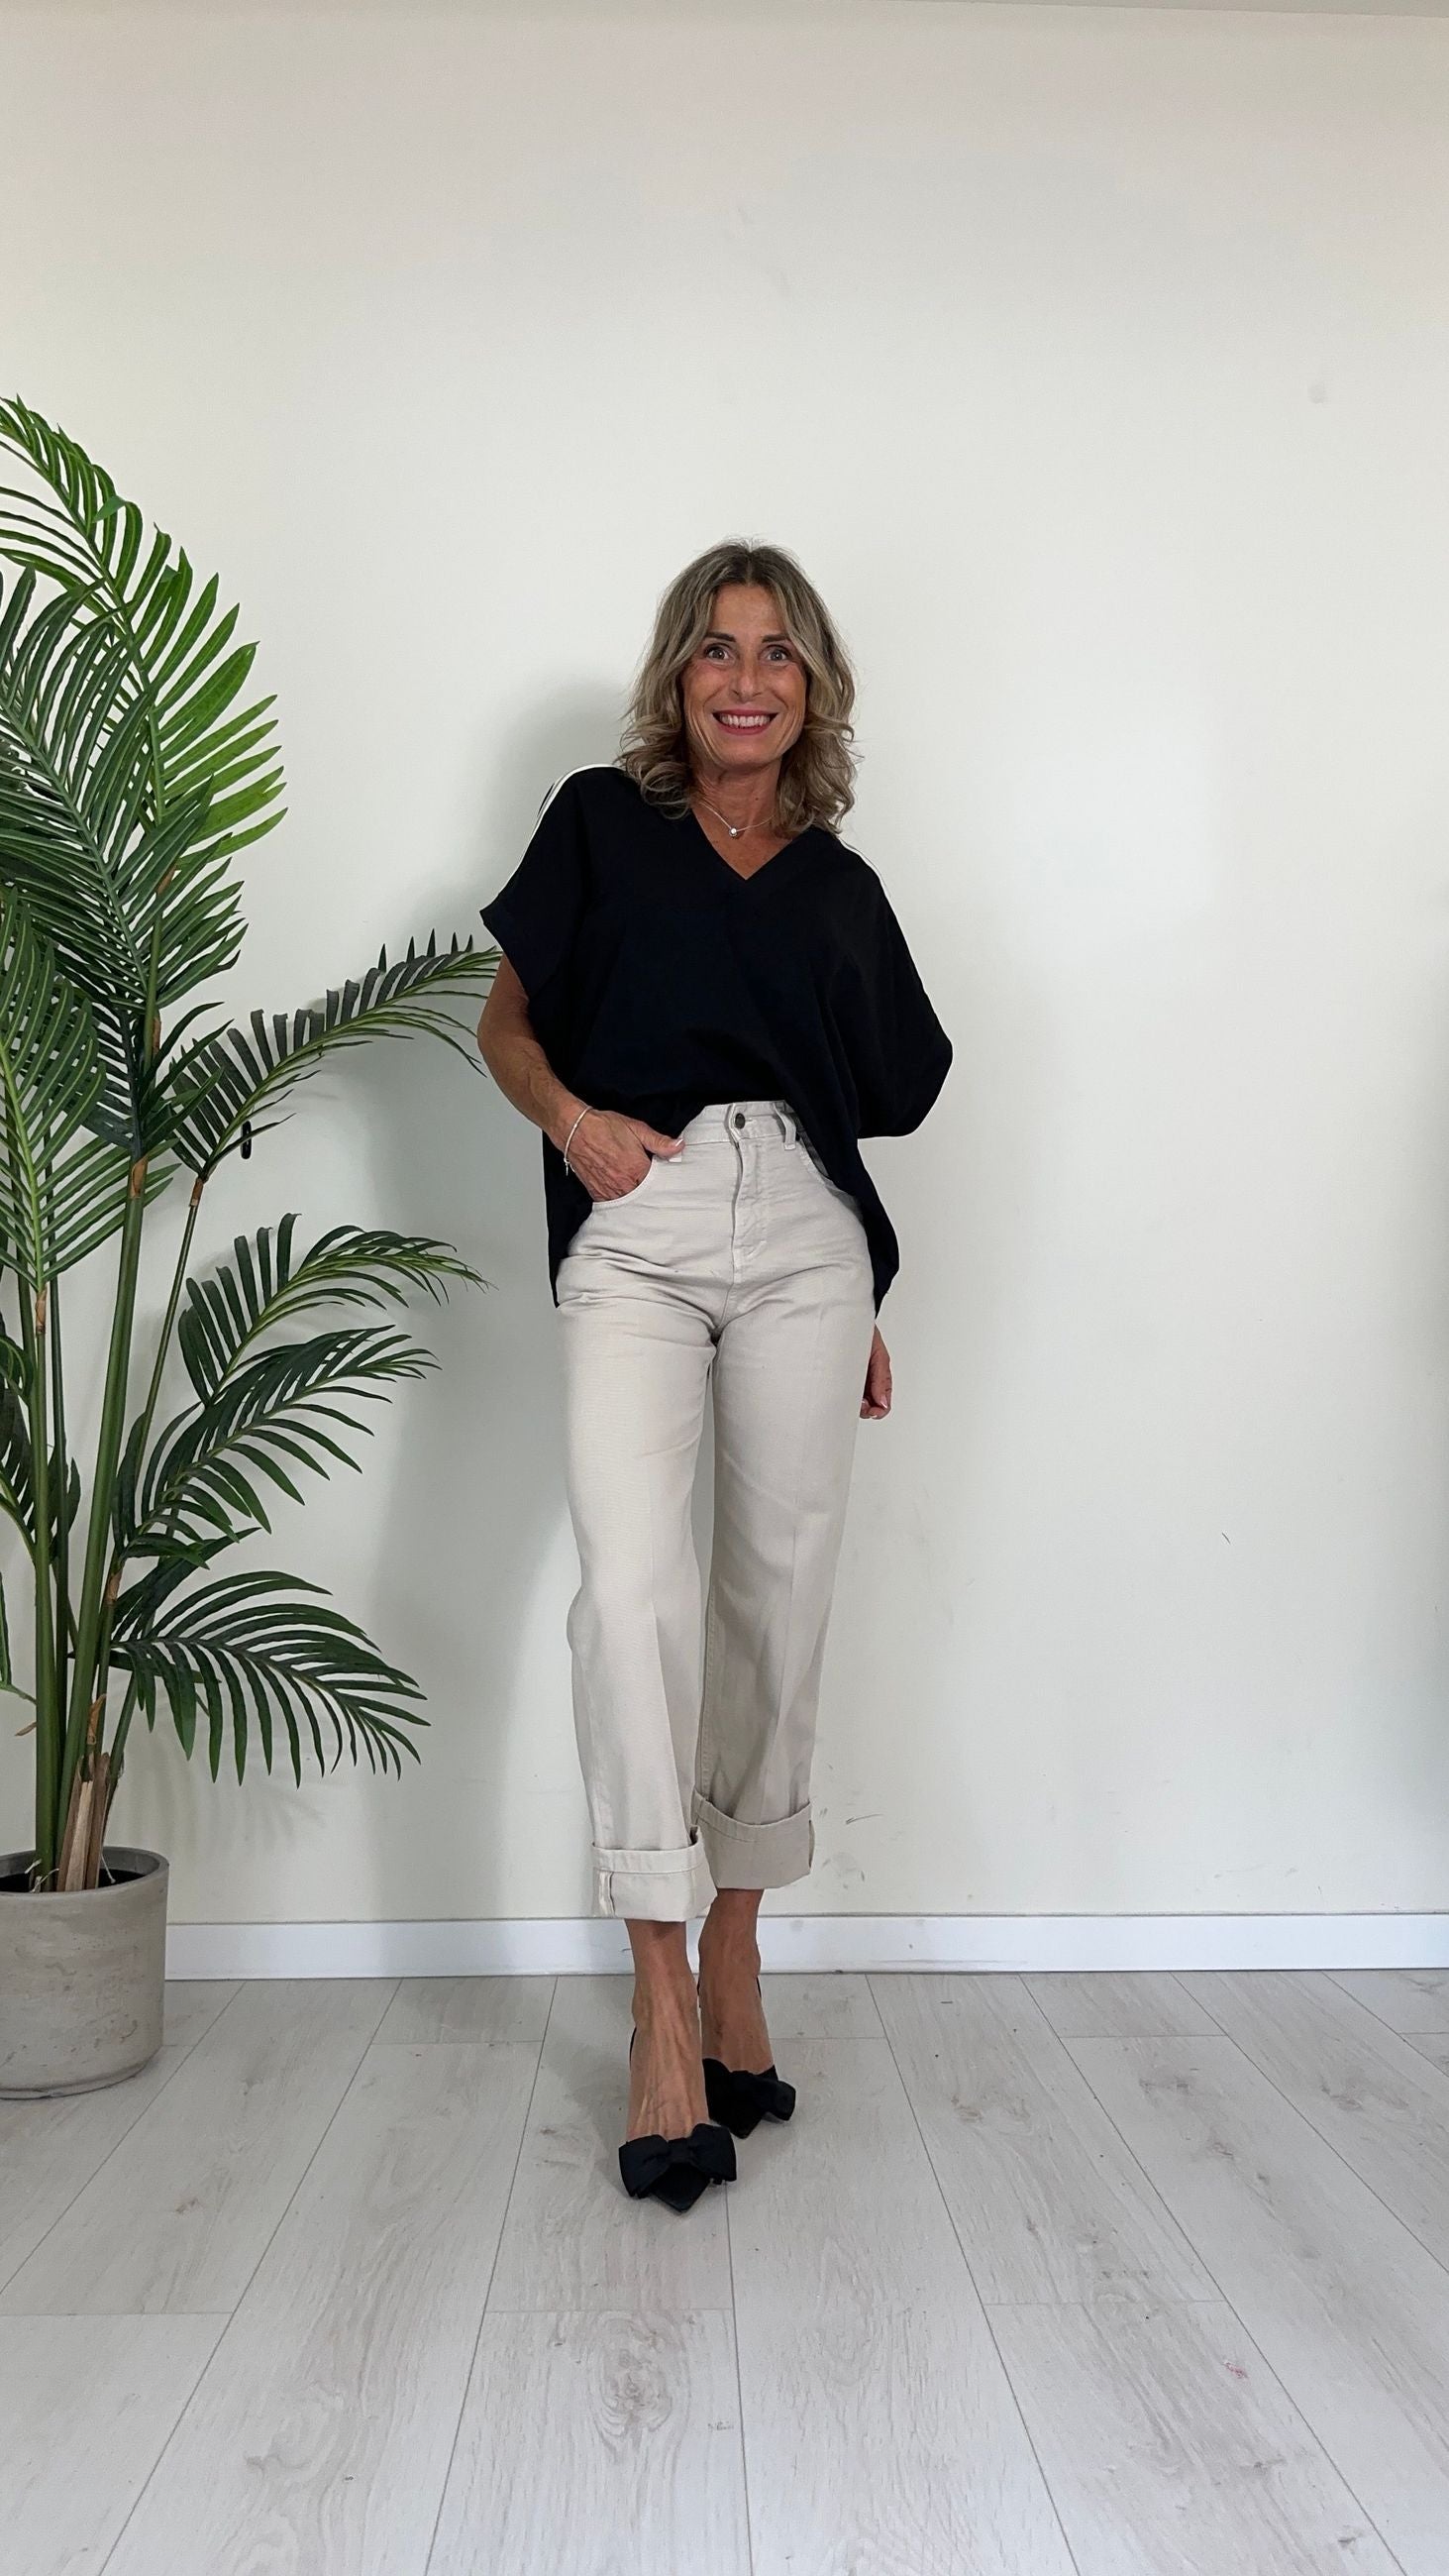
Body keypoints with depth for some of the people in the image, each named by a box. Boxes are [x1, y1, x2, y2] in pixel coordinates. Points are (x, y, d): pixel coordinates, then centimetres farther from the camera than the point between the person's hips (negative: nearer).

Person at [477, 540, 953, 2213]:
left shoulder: (840, 886, 17)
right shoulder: (600, 823, 12)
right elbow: (506, 1020, 13)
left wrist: (866, 1310, 17)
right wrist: (570, 1116, -8)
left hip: (803, 1235, 3)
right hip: (635, 1228, -2)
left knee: (780, 1591, 3)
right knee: (633, 1582, -18)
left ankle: (735, 1962, 17)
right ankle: (663, 2006, -11)